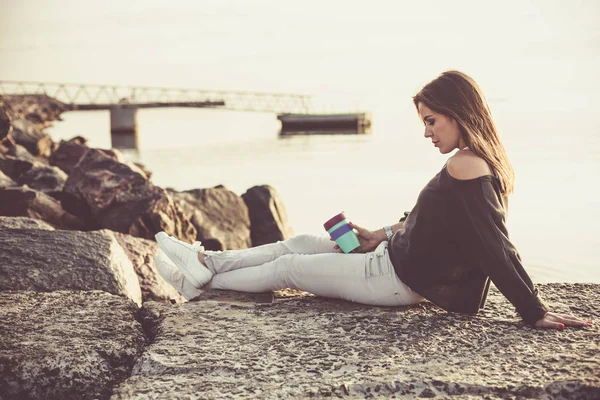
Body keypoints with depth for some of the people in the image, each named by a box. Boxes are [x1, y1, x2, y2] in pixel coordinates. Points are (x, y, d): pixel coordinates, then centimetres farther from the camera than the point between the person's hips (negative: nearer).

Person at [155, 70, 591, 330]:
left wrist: (535, 312, -29)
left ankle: (202, 283, 24)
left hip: (402, 280, -9)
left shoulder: (464, 165, -25)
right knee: (301, 243, 16)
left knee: (288, 267, 5)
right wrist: (383, 234, 11)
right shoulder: (486, 163, 5)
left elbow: (497, 247, -28)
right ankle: (209, 260, 29)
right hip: (402, 259, 9)